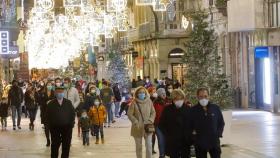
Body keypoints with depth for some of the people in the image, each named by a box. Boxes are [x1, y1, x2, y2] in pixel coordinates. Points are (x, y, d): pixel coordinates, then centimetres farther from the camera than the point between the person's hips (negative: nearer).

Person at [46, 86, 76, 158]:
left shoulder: (68, 103, 6)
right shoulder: (51, 104, 2)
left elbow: (73, 113, 6)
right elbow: (48, 116, 3)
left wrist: (71, 123, -4)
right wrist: (50, 125, -5)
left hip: (67, 127, 1)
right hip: (55, 128, -1)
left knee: (66, 145, 4)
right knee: (55, 145, 3)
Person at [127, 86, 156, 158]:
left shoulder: (149, 101, -1)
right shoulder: (134, 103, -9)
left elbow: (153, 112, 6)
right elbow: (129, 114, -5)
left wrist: (150, 121, -7)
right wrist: (136, 122, -13)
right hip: (138, 128, -1)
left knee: (149, 145, -2)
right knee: (138, 146, 9)